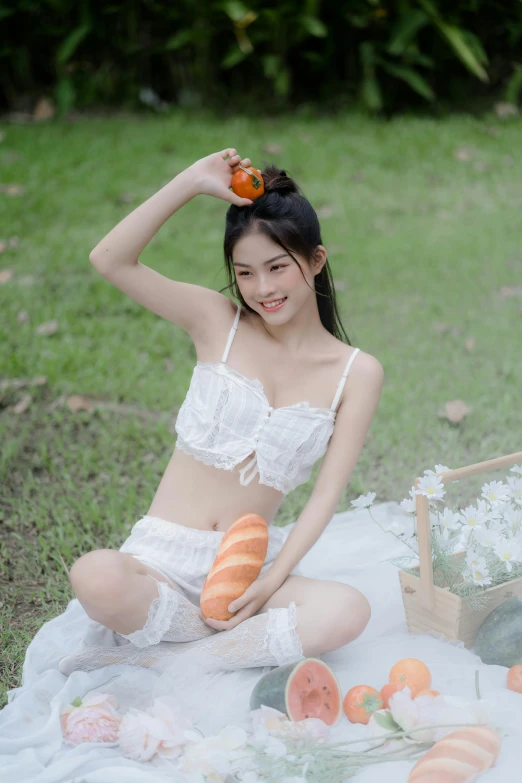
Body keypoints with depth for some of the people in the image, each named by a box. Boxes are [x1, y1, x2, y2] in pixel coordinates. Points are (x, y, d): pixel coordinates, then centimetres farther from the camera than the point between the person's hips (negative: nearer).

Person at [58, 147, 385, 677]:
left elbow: (327, 492, -2)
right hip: (161, 561, -1)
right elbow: (109, 260, -9)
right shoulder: (217, 322, 2)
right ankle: (251, 639, -8)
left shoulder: (357, 373, 3)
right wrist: (192, 182, -14)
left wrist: (270, 583, -13)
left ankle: (160, 659, -15)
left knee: (348, 611, -30)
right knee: (95, 578, -35)